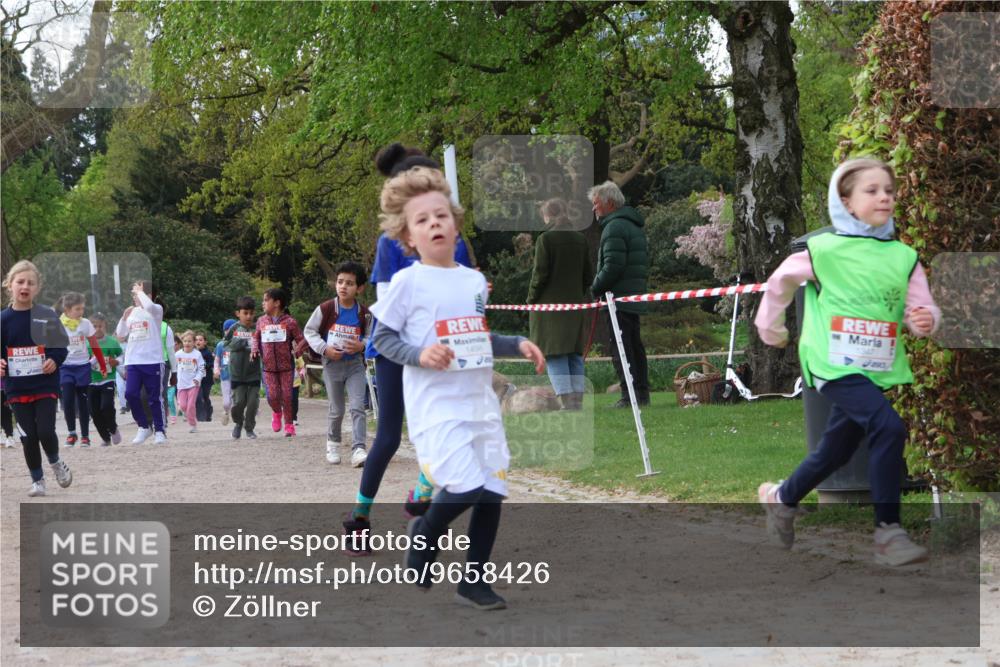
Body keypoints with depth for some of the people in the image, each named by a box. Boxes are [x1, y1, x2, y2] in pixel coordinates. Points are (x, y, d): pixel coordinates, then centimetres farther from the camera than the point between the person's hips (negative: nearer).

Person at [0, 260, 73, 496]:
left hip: (46, 386, -1)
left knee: (46, 432, -9)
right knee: (28, 436, 4)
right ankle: (37, 479, 20)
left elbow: (61, 346, 3)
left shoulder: (47, 316, -4)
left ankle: (56, 462, 22)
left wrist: (55, 360, -16)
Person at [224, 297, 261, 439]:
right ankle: (238, 423, 28)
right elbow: (226, 343, -5)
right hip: (237, 373, 0)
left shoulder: (257, 330, 0)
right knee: (238, 401, 1)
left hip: (254, 373, 0)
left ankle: (249, 428, 19)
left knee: (253, 402, 2)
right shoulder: (234, 329, 1)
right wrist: (245, 343, -13)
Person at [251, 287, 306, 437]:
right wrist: (255, 349, -1)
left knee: (287, 395, -1)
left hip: (286, 364, -3)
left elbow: (301, 339, -2)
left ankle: (289, 425, 11)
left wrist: (297, 351, -18)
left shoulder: (289, 322, -6)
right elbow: (255, 337, 17)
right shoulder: (262, 321, 6)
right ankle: (277, 413, 29)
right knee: (272, 395, -4)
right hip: (268, 365, 3)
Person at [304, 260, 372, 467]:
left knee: (358, 407, -12)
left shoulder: (364, 313, -4)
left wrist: (362, 345, -15)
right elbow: (309, 331, 0)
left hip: (355, 364, 0)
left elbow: (371, 337, 7)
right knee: (336, 410, 9)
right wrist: (324, 348, -14)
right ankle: (333, 443, 32)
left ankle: (358, 449, -16)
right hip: (332, 364, 0)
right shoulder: (326, 309, -8)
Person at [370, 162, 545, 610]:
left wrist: (518, 345, 11)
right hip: (436, 406, -6)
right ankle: (422, 536, 12)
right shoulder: (408, 281, -6)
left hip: (480, 401, 6)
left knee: (492, 493, 4)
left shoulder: (475, 280, 13)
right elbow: (382, 337, -4)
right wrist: (420, 355, -20)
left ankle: (473, 581, 19)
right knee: (466, 488, -19)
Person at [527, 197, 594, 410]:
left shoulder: (545, 239, -10)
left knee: (554, 355, -4)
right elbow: (588, 275, 10)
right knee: (575, 354, 12)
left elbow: (540, 273, -12)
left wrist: (531, 299, -1)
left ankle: (567, 402, -12)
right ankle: (577, 401, 11)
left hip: (550, 305, -6)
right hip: (576, 305, 6)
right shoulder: (580, 239, 8)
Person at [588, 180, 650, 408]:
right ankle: (642, 393, 15)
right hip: (636, 297, 10)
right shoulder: (634, 226, 19)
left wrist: (595, 288, -8)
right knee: (635, 346, 13)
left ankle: (629, 395, -11)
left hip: (619, 298, -10)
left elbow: (612, 266, -21)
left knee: (620, 348, -9)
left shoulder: (614, 227, -13)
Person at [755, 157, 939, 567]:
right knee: (889, 427, -25)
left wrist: (923, 320, -21)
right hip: (835, 365, -5)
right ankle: (888, 531, -18)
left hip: (878, 369, 5)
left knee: (836, 451, 19)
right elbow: (780, 281, 11)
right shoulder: (823, 250, -5)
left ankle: (781, 499, 46)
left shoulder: (904, 258, 3)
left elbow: (922, 310, 2)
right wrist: (770, 327, 20)